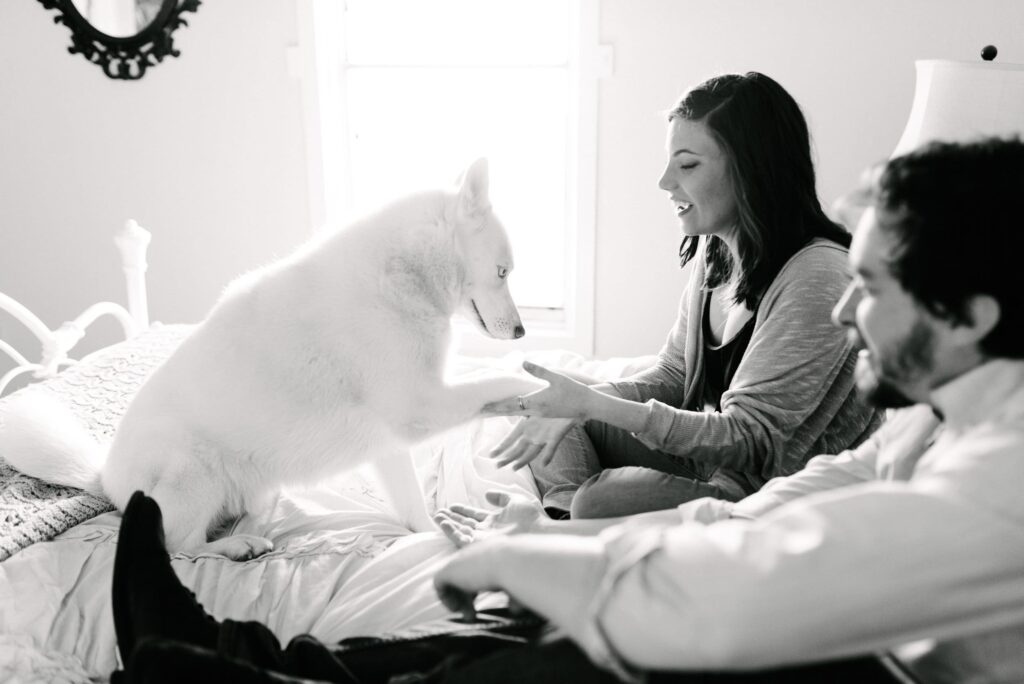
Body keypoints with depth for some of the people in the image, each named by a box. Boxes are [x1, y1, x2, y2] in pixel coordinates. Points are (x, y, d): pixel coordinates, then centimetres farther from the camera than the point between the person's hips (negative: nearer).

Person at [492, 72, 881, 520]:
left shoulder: (815, 277, -25)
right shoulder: (714, 251, 2)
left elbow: (749, 440, -25)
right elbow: (671, 377, 9)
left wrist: (592, 405, -28)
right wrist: (575, 404, -10)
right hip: (712, 454, 8)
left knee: (605, 498, -29)